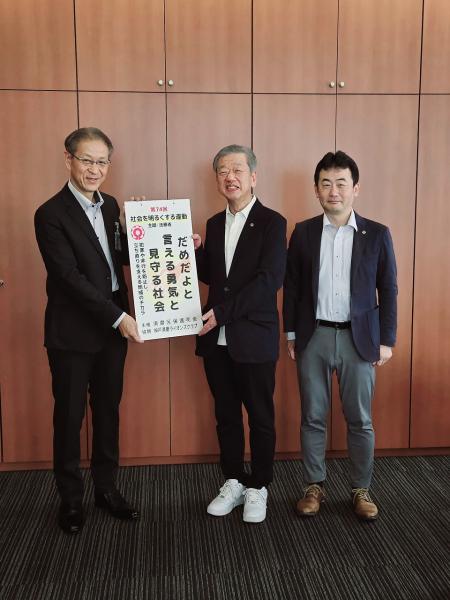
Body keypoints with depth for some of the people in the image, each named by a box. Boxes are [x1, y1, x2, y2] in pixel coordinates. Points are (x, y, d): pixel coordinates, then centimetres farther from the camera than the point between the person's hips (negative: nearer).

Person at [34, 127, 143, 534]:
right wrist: (118, 317, -22)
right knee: (70, 416, 8)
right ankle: (71, 498, 24)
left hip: (113, 328, 6)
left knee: (108, 410, 15)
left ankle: (107, 488, 31)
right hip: (72, 333, -6)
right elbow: (70, 276, -19)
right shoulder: (51, 214, -14)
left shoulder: (110, 206, 7)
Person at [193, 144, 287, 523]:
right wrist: (196, 252, -4)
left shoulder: (271, 222, -8)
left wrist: (222, 311, -20)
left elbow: (270, 280, -17)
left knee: (260, 417, 8)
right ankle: (234, 482, 30)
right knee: (226, 415, 15)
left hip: (254, 339, -5)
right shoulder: (214, 224, 12)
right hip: (217, 339, 6)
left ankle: (258, 487, 24)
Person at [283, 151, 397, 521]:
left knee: (360, 420, 7)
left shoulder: (377, 235, 0)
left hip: (359, 338, -1)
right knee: (313, 417, 9)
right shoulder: (303, 232, 3)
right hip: (314, 337, 1)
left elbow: (388, 290, 2)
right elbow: (292, 286, 6)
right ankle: (314, 486, 24)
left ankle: (361, 489, 23)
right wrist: (291, 334, 3)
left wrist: (387, 340, -1)